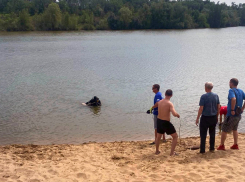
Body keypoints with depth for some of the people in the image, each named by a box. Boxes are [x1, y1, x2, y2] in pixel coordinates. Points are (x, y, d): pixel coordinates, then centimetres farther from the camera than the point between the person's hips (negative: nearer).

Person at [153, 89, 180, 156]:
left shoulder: (159, 102, 2)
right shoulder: (170, 103, -19)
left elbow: (156, 105, 26)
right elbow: (174, 114, -31)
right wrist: (178, 114, -10)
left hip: (159, 121, 6)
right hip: (166, 122, -6)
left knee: (158, 136, 28)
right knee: (175, 136, 12)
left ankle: (157, 151, 39)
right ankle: (172, 152, 9)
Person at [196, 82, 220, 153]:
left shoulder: (204, 96, -13)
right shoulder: (216, 96, 3)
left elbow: (201, 108, -15)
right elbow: (218, 107, 7)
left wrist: (197, 118, -8)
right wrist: (217, 116, 18)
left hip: (205, 117, -5)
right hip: (214, 117, 5)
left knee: (203, 134, 2)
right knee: (212, 133, 16)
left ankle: (202, 150, 3)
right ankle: (212, 148, 23)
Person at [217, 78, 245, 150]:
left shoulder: (231, 90, -17)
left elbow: (233, 99, -35)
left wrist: (232, 110, -27)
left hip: (231, 115, -7)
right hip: (238, 115, 8)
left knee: (224, 130, 5)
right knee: (234, 129, 23)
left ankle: (222, 146, 12)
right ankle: (235, 145, 27)